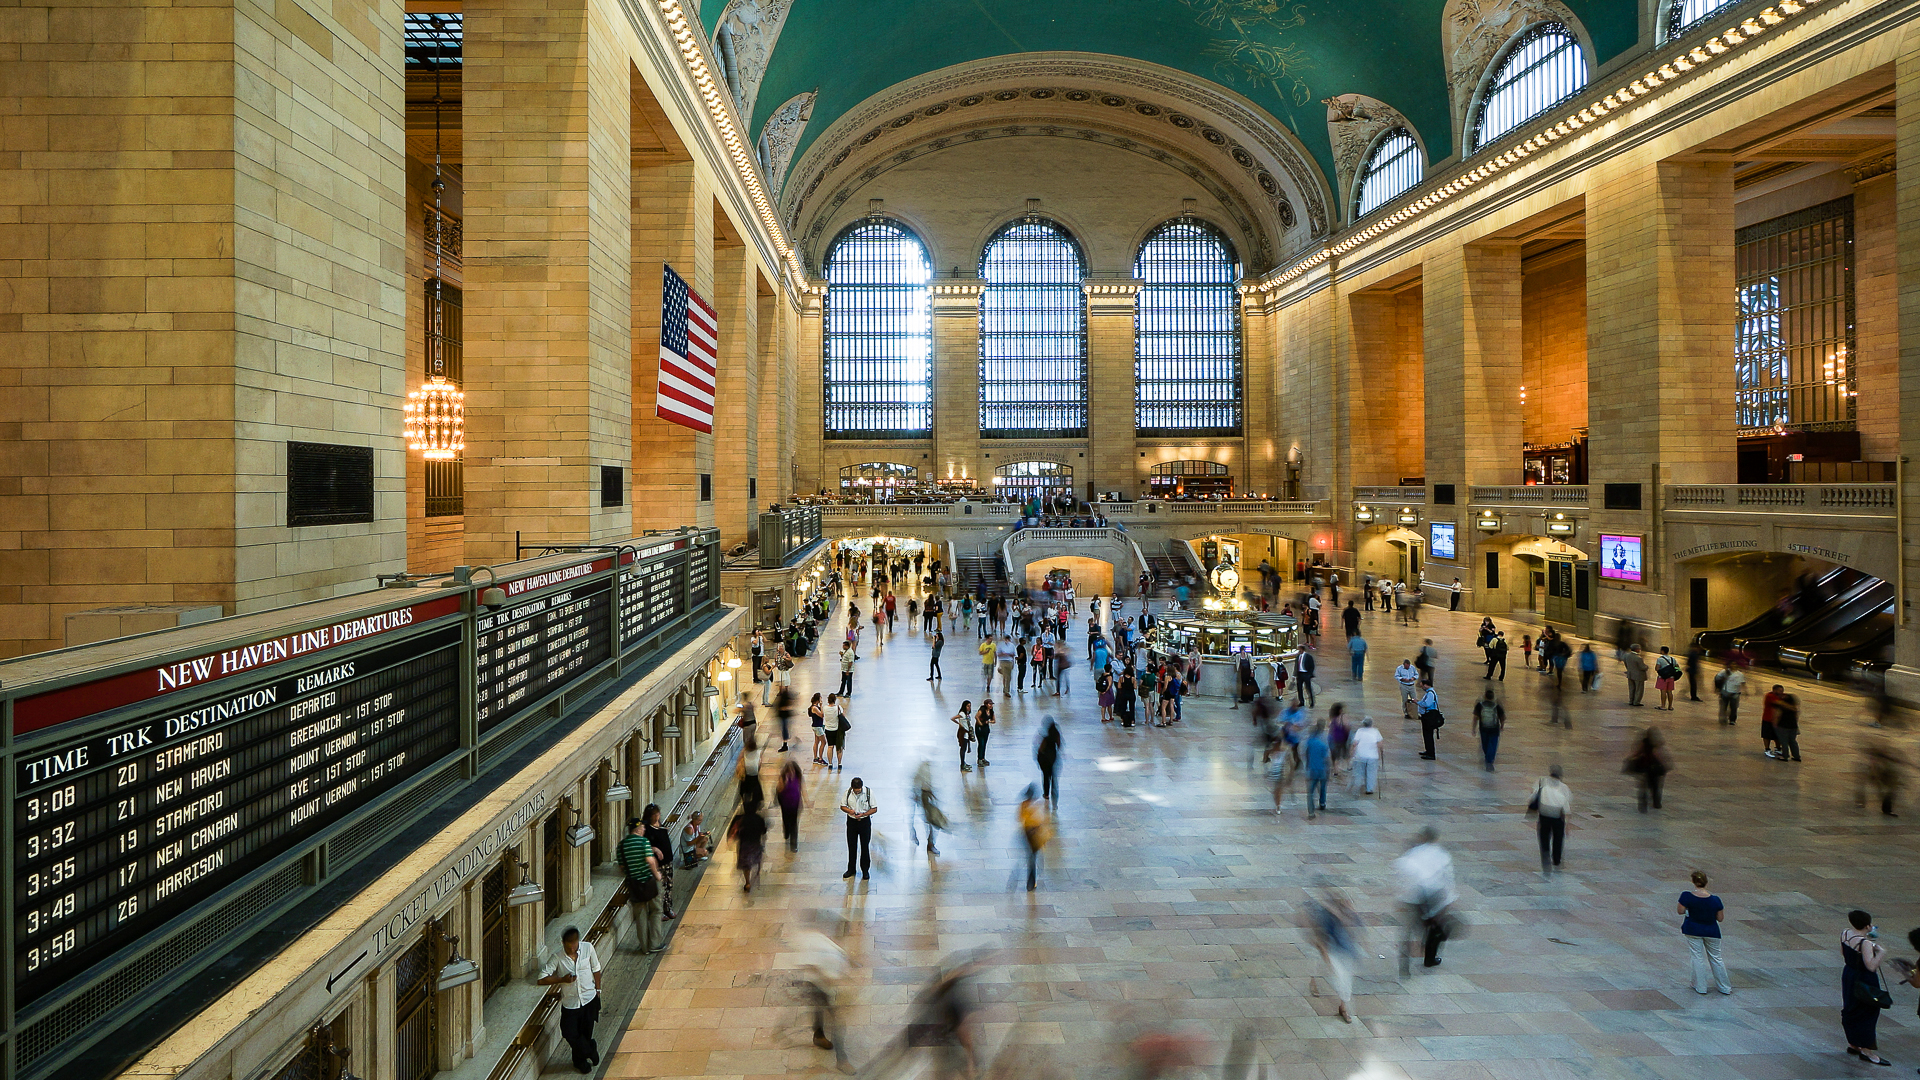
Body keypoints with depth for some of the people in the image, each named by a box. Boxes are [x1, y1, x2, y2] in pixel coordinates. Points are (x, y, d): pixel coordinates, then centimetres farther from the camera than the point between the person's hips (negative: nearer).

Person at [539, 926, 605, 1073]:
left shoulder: (588, 948, -12)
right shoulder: (557, 958, -17)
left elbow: (596, 970, 1)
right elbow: (542, 979, -15)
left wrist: (597, 990, 5)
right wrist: (562, 979, -23)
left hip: (589, 999, 1)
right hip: (570, 1002, -1)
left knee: (585, 1033, 12)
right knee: (571, 1034, 1)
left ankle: (580, 1061, 40)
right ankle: (590, 1051, 30)